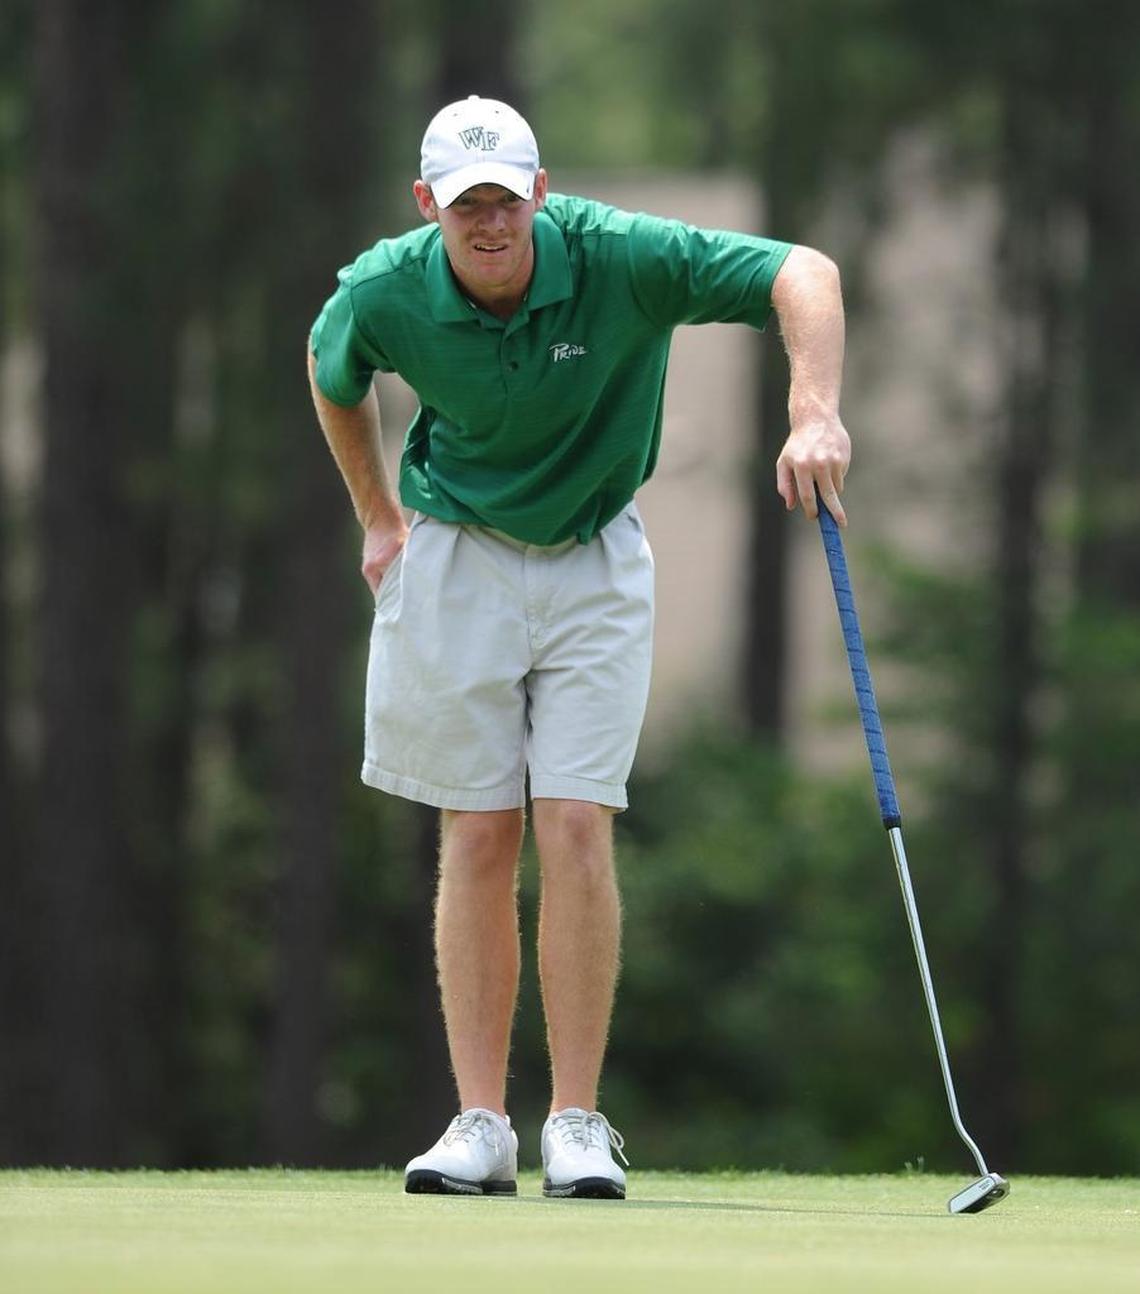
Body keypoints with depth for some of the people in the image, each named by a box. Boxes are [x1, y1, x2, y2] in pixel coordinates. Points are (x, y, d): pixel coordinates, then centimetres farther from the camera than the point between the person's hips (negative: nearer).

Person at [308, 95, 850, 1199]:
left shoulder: (617, 258, -23)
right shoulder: (385, 294, -15)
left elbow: (803, 273, -27)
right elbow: (332, 375, 9)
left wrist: (815, 414, -42)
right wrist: (379, 518, 15)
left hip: (593, 564, -1)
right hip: (456, 561, 1)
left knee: (575, 827, -11)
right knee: (478, 838, -2)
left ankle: (578, 1122, -5)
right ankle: (480, 1126, 1)